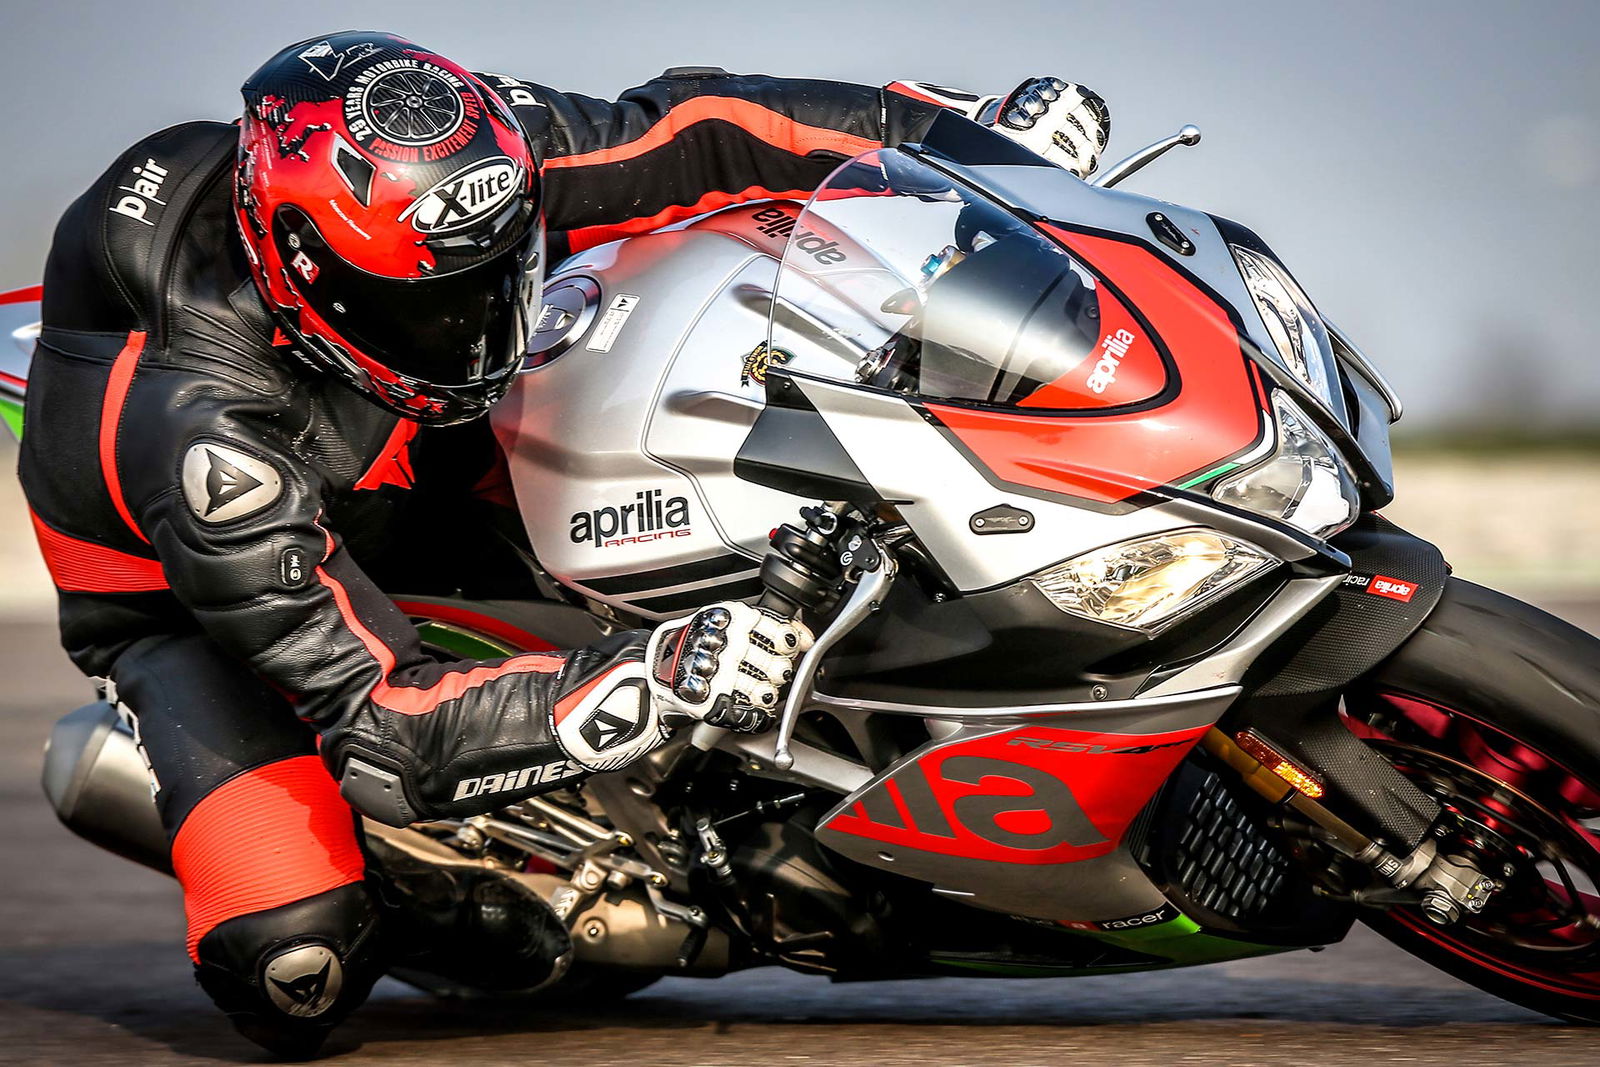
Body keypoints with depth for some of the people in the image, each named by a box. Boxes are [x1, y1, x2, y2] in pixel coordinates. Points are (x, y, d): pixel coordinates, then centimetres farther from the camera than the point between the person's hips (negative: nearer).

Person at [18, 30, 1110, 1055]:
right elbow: (383, 724, -43)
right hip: (185, 597, -5)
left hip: (413, 489, 5)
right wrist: (654, 682, -54)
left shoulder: (470, 162, -29)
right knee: (299, 973, -26)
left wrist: (968, 126, -25)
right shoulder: (203, 425, -43)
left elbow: (686, 129, -15)